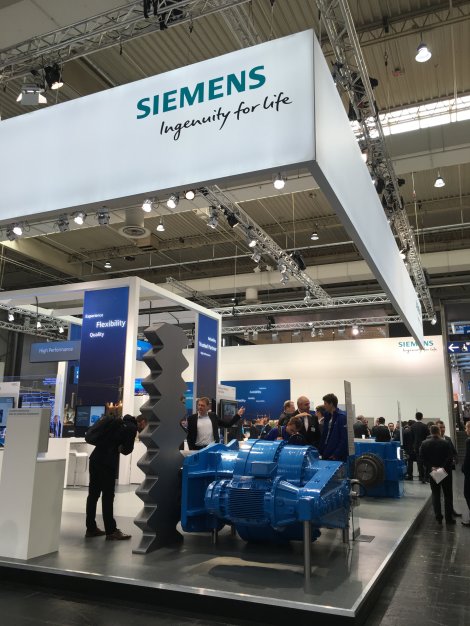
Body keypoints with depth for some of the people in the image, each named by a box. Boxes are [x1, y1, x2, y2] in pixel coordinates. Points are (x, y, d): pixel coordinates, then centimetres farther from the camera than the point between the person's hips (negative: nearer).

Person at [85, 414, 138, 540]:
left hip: (95, 458, 8)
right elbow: (127, 449, -5)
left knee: (93, 494, 11)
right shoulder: (132, 427, -3)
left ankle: (91, 528, 19)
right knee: (108, 496, -3)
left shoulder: (117, 422, 20)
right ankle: (111, 531, 3)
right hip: (107, 462, -8)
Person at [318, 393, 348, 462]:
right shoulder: (327, 416, 11)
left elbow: (344, 438, -17)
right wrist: (321, 450, 9)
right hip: (326, 454, 7)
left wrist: (336, 454, -17)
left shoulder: (342, 417, -13)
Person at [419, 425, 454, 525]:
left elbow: (422, 459, -9)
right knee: (448, 495, 10)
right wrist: (443, 467, -16)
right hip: (445, 472, -2)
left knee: (435, 495, 12)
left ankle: (438, 518, 12)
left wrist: (430, 467, -10)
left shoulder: (424, 444, -5)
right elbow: (450, 458, -19)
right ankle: (448, 518, 12)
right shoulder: (445, 443, -14)